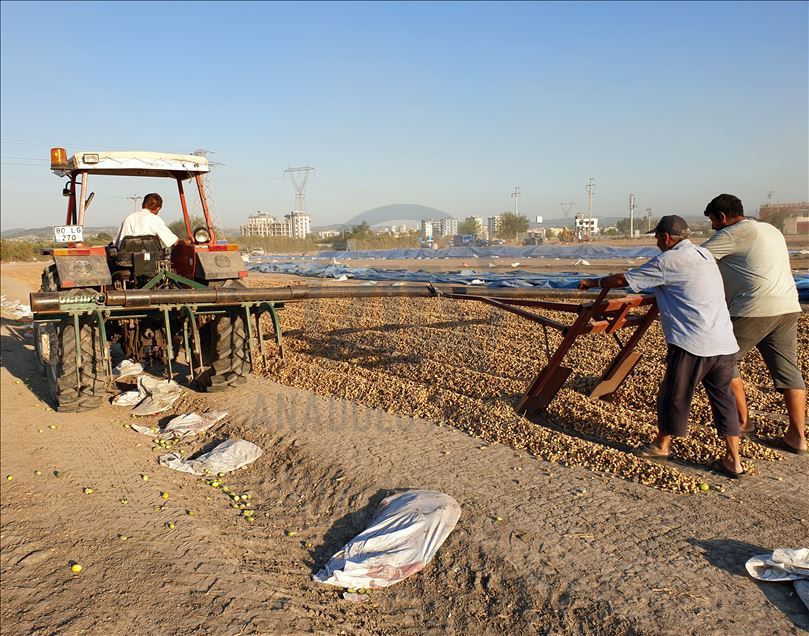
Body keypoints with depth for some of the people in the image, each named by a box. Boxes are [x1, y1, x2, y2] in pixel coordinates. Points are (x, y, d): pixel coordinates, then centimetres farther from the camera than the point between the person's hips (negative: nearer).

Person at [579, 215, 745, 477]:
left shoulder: (667, 261, -6)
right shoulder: (706, 255, 17)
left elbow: (623, 280, 0)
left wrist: (594, 282, 15)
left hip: (693, 344, -8)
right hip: (726, 344, 8)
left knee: (673, 396, 10)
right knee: (723, 399, 13)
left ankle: (661, 445, 28)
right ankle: (733, 460, 15)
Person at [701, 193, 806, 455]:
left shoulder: (732, 234, -5)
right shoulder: (771, 230, 22)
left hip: (755, 309, -8)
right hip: (788, 307, 9)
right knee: (788, 369, 9)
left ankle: (742, 422, 13)